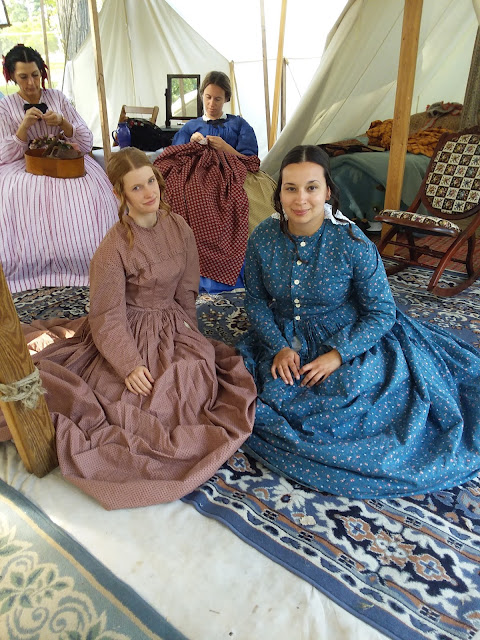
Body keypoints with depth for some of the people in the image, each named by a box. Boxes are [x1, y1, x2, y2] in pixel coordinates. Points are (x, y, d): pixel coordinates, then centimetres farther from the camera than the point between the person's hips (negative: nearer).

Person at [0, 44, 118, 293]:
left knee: (87, 194, -32)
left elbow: (86, 143, 7)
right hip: (24, 167, 0)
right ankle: (33, 266, -24)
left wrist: (62, 122, -11)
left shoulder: (57, 98, 12)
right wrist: (24, 126, -13)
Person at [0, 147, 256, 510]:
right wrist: (130, 365, -23)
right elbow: (108, 316, -15)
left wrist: (188, 338, 5)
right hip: (130, 334, -5)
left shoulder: (178, 228, -2)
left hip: (173, 327, 6)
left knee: (201, 366, -15)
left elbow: (186, 292, 7)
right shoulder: (115, 246, -17)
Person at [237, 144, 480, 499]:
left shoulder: (353, 243, -19)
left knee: (349, 391, -25)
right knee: (271, 393, -18)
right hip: (284, 340, 3)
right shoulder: (263, 238, -10)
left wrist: (337, 354, -23)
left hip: (348, 341, -2)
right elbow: (256, 299, 0)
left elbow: (381, 313, -12)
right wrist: (279, 347, -14)